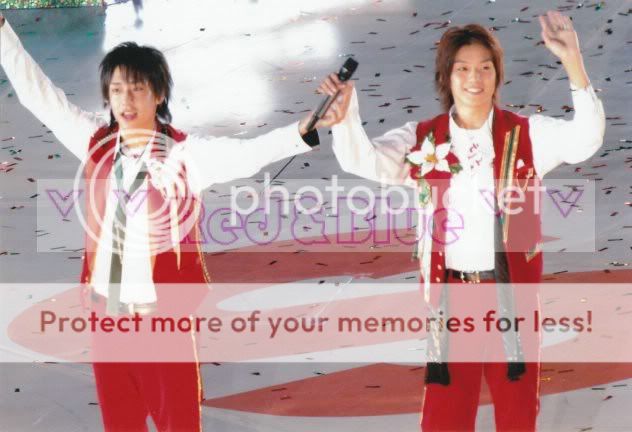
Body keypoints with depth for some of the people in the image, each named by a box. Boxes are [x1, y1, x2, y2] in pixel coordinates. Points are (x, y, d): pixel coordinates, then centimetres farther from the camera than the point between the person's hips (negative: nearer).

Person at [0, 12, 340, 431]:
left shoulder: (186, 153, -13)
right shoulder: (96, 142, 0)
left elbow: (247, 153, -28)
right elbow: (37, 92, 6)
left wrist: (304, 130, -45)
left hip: (162, 315, -4)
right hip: (105, 312, 4)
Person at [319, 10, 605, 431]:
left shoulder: (527, 135, -3)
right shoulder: (423, 140, 0)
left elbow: (585, 139, -19)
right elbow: (365, 161, -14)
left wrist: (574, 64, -34)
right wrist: (345, 116, -36)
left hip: (511, 293, 0)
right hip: (450, 294, 1)